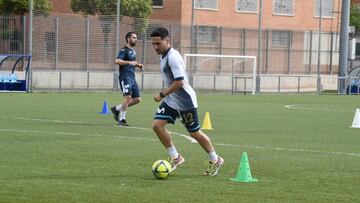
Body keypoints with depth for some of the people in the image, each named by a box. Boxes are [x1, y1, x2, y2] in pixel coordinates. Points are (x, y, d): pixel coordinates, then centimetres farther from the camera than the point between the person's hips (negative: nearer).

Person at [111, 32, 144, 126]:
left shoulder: (133, 51, 21)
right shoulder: (124, 50, -7)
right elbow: (117, 61, -22)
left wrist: (138, 65, 16)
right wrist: (129, 62, -30)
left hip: (132, 77, 9)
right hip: (125, 77, -9)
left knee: (137, 99, 5)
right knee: (127, 96, -18)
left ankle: (117, 109, 17)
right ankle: (122, 119, -8)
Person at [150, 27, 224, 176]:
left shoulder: (173, 58, -23)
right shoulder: (163, 56, 7)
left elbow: (179, 82, -29)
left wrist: (162, 95, -22)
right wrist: (165, 94, 19)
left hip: (185, 101, -9)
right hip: (171, 100, 9)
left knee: (194, 133, 3)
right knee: (157, 125, -5)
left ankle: (215, 160, 21)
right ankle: (175, 157, 5)